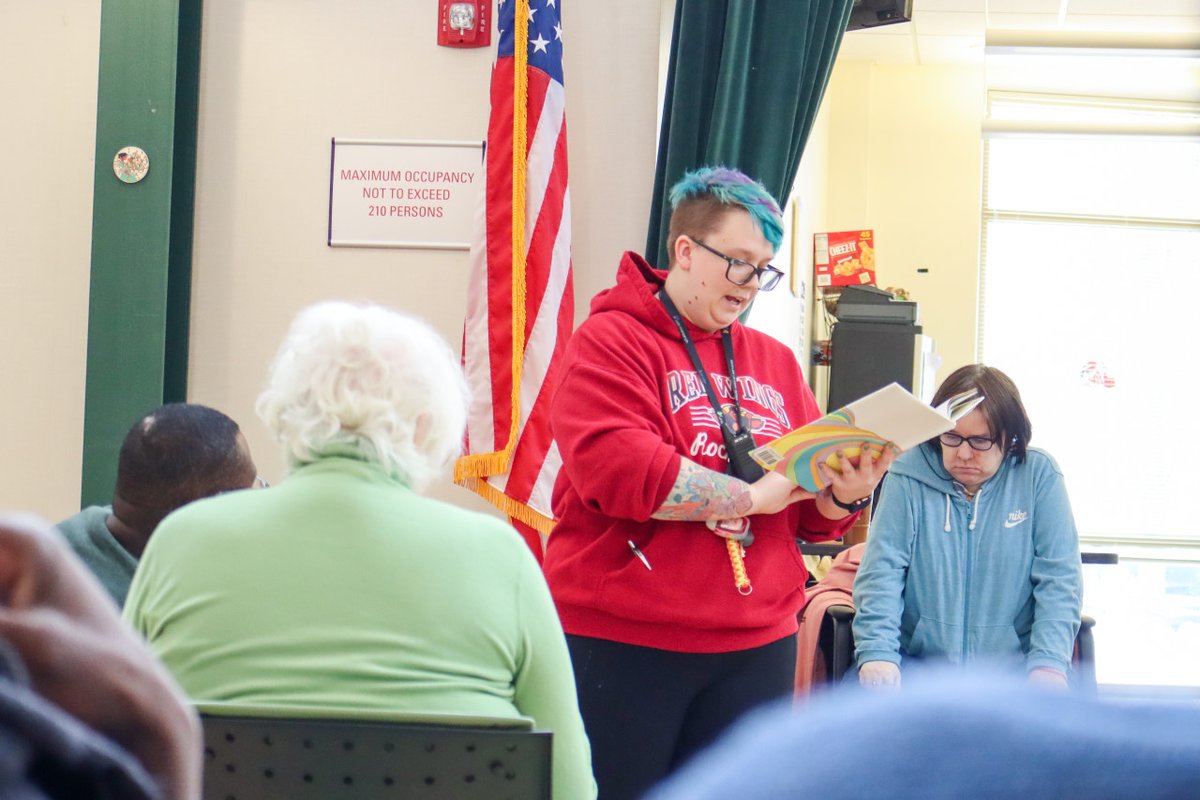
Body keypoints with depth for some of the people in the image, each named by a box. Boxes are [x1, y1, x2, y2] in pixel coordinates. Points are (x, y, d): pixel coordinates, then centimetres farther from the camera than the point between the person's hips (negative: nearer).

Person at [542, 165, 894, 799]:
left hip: (757, 648, 5)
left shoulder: (775, 363, 14)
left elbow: (810, 519, 15)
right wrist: (754, 495, -15)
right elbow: (619, 470, -19)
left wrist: (843, 496, -8)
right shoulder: (612, 341, -3)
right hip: (622, 645, -5)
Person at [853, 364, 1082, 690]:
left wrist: (1048, 663, -13)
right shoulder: (909, 474, 2)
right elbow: (881, 570, -3)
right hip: (917, 661, 0)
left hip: (1013, 670, 0)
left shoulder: (1038, 475, 3)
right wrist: (877, 654, -17)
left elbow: (1058, 577, 0)